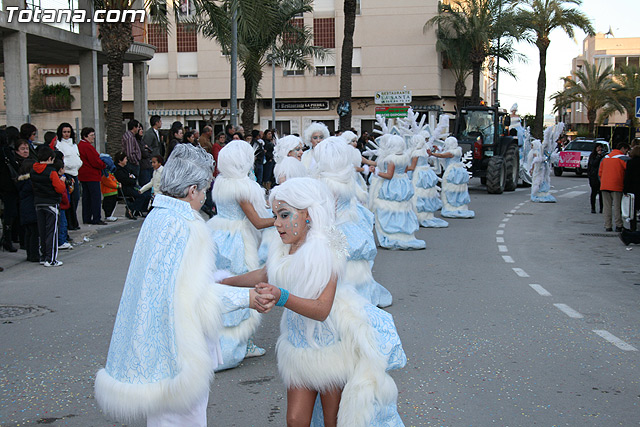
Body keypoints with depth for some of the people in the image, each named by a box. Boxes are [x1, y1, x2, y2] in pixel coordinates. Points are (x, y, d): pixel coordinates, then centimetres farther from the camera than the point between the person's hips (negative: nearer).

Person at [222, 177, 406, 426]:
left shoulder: (325, 250, -21)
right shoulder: (285, 251, 0)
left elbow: (322, 309, -29)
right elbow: (265, 275, 21)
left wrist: (282, 297, -43)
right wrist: (224, 282, 24)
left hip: (329, 348, -6)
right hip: (299, 348, 6)